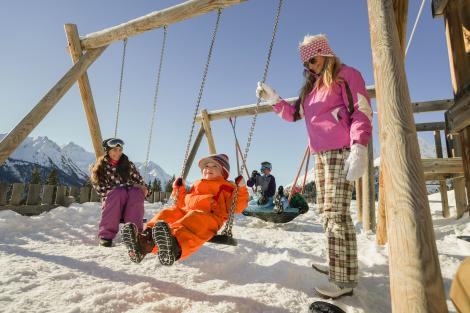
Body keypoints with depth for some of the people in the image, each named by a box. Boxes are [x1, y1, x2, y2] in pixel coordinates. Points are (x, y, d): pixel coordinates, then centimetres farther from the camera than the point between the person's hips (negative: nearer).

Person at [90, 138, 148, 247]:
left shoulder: (128, 164, 13)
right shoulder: (100, 167, 6)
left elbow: (139, 180, 17)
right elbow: (100, 188, -1)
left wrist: (143, 188, -5)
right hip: (110, 199, -2)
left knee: (137, 193, -32)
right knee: (117, 193, -36)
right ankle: (106, 235, -34)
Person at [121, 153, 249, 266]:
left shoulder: (227, 187, 22)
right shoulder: (196, 184, 37)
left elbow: (236, 207, 7)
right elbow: (183, 204, 39)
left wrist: (241, 188, -3)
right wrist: (179, 189, 29)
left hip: (209, 216, -5)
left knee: (193, 219, -40)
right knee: (167, 214, -23)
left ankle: (175, 246, -72)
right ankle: (145, 241, -52)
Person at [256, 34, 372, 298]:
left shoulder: (346, 75, 1)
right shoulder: (311, 87, 24)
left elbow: (362, 112, -10)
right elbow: (294, 114, 25)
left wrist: (359, 149, -21)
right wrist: (273, 99, 10)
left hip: (342, 152, -8)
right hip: (320, 155, 8)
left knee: (336, 213, -13)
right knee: (326, 211, 10)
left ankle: (345, 279, -7)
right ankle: (338, 264, 22)